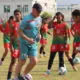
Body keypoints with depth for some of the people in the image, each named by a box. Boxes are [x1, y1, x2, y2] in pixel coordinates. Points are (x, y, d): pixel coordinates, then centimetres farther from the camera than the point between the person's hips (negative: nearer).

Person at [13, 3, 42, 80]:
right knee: (22, 61, 1)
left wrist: (38, 35, 2)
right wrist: (28, 39, -24)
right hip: (24, 43, -6)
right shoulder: (27, 19, -18)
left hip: (33, 43, 6)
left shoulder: (39, 19, 4)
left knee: (34, 61, 0)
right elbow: (20, 31, -17)